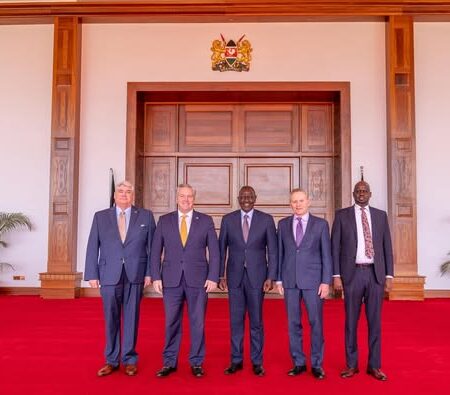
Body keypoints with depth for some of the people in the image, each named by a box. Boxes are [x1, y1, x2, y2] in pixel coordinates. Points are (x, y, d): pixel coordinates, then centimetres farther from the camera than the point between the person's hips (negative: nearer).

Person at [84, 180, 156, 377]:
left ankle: (129, 359, 20)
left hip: (135, 275, 0)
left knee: (131, 318, 7)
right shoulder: (100, 217, 7)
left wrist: (149, 272, -4)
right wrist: (92, 274, -2)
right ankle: (111, 360, 21)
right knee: (111, 319, 7)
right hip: (109, 275, 1)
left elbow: (152, 246, 3)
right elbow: (92, 247, 4)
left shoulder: (146, 216, 5)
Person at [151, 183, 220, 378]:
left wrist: (213, 277, -5)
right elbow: (156, 251, 6)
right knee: (171, 322, 7)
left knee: (197, 322, 5)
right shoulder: (164, 221, 6)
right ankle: (169, 362, 20)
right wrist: (156, 277, -2)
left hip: (197, 279, -1)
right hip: (171, 279, 1)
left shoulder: (206, 221, 4)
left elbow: (214, 251, 2)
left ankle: (196, 363, 19)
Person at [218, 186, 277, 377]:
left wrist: (271, 277, -6)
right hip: (235, 276, 1)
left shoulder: (266, 219, 0)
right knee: (236, 320, 7)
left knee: (256, 320, 6)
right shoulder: (228, 219, 4)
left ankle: (257, 362, 18)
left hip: (257, 276, -1)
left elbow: (273, 251, 0)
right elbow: (222, 249, 6)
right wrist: (220, 275, 2)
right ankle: (236, 360, 19)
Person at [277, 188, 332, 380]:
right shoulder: (283, 224, 8)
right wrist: (279, 279, 4)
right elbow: (280, 253, 9)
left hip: (313, 281, -2)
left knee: (316, 323, 2)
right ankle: (298, 363, 19)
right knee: (293, 323, 7)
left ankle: (317, 364, 16)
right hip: (290, 281, 2)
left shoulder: (321, 224, 2)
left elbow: (326, 254, 0)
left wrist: (326, 281, -6)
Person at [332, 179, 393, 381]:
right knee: (351, 320, 6)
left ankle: (374, 365, 18)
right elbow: (335, 247, 0)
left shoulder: (380, 215, 9)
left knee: (375, 320, 7)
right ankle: (351, 364, 17)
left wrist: (389, 275, 3)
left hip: (375, 273, 2)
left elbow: (387, 246, 9)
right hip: (352, 273, -2)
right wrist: (336, 275, -6)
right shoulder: (342, 215, 3)